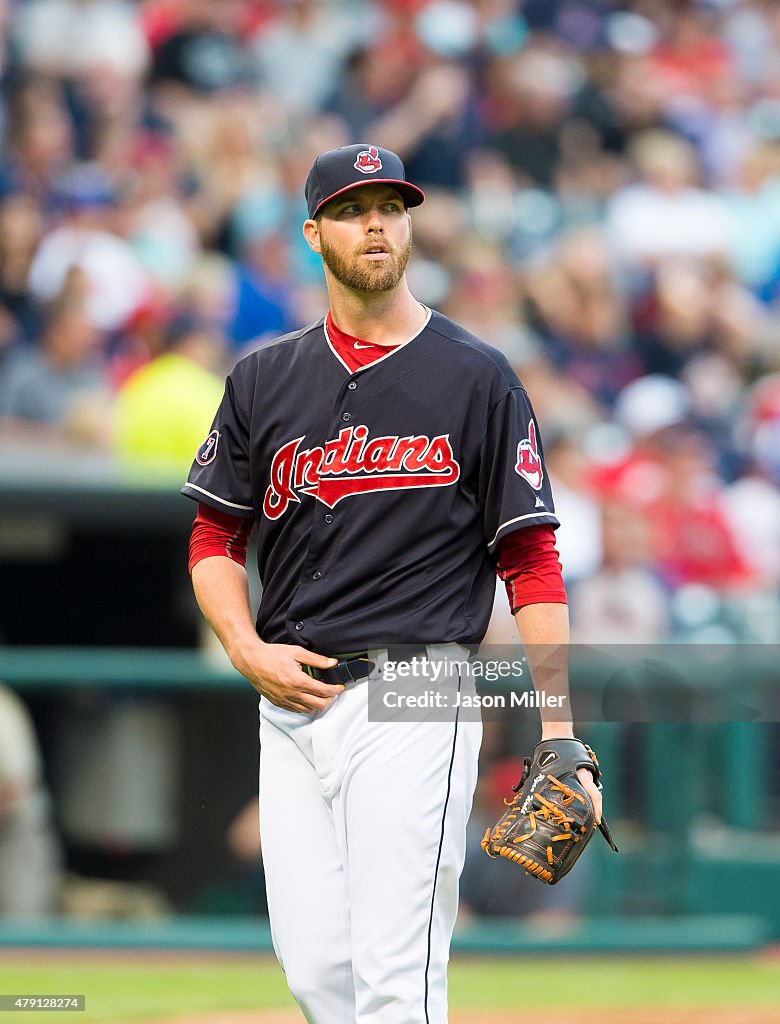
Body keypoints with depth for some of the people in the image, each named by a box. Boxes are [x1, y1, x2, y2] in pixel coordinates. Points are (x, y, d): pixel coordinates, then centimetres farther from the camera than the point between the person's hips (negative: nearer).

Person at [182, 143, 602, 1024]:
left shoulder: (478, 379, 0)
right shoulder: (265, 380, 11)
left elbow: (531, 562, -2)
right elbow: (214, 540, 16)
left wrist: (561, 736, -10)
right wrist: (247, 650, -4)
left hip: (413, 697, -4)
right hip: (289, 700, 4)